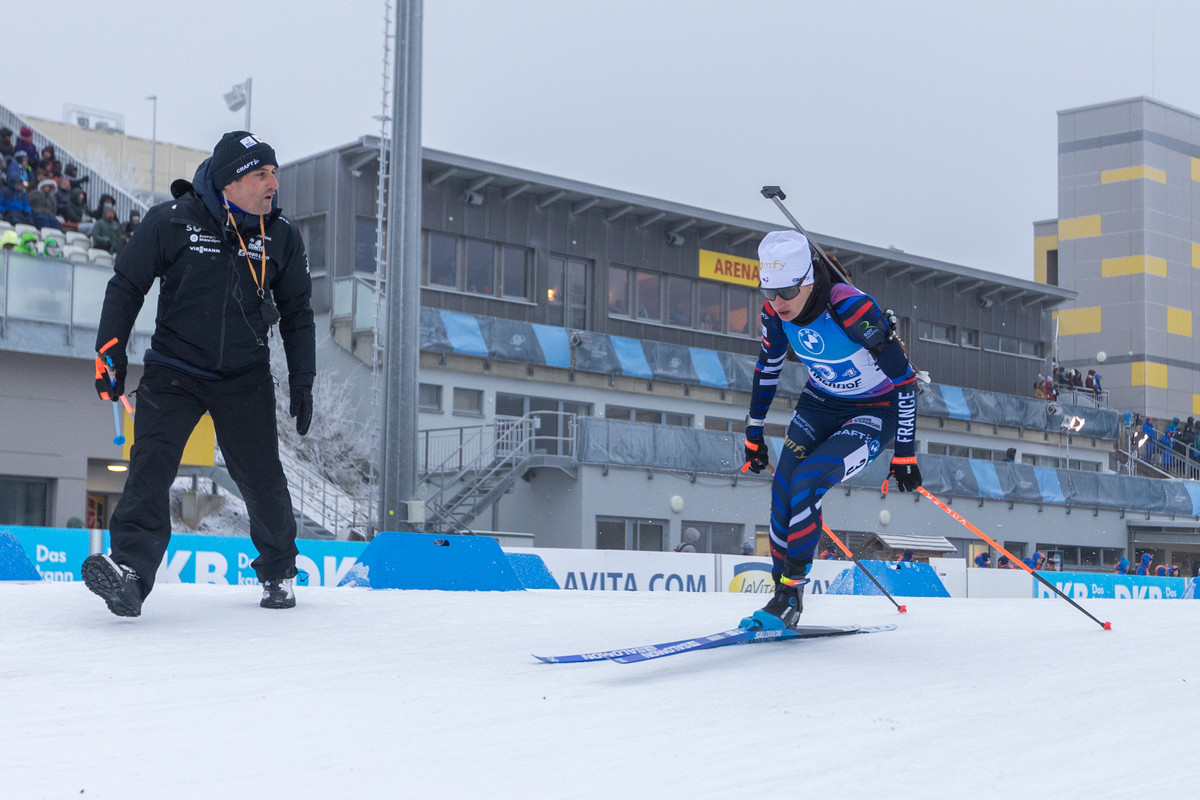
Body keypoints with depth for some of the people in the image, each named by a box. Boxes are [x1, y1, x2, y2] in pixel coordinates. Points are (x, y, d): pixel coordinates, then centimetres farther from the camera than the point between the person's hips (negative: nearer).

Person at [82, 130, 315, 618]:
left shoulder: (281, 236, 0)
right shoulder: (171, 221, -9)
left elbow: (297, 312, 10)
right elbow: (126, 285, 0)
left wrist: (302, 381, 6)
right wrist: (110, 354, -6)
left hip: (246, 378, 2)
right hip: (173, 371, -1)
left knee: (261, 477, 1)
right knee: (151, 462, -18)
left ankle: (278, 571, 24)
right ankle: (131, 569, -26)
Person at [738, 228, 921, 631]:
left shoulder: (852, 309, -33)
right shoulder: (775, 312, -14)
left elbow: (904, 378, -25)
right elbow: (767, 368, 7)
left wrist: (904, 455, -20)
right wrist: (754, 432, 11)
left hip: (875, 412, -6)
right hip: (820, 402, 6)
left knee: (807, 482, -22)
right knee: (783, 488, -9)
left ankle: (791, 593, -9)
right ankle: (782, 591, 6)